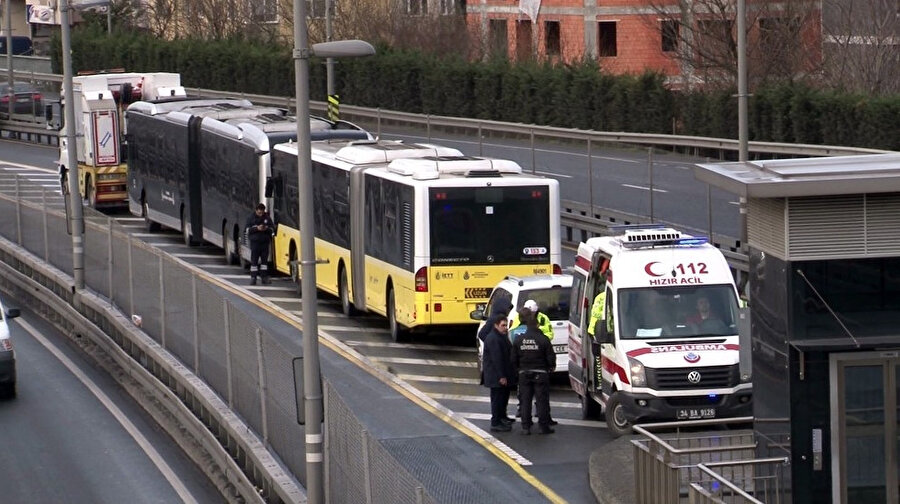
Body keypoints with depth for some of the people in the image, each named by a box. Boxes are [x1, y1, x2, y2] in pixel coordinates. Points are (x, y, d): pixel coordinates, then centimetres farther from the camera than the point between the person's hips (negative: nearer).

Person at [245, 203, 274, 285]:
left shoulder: (268, 218, 7)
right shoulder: (251, 218, 3)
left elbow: (272, 229, 7)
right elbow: (248, 230, -3)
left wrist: (267, 228, -15)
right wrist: (257, 228, -18)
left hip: (265, 242, 2)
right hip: (255, 242, -2)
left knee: (264, 260, 4)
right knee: (254, 261, -4)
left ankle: (264, 277, 9)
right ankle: (253, 278, -3)